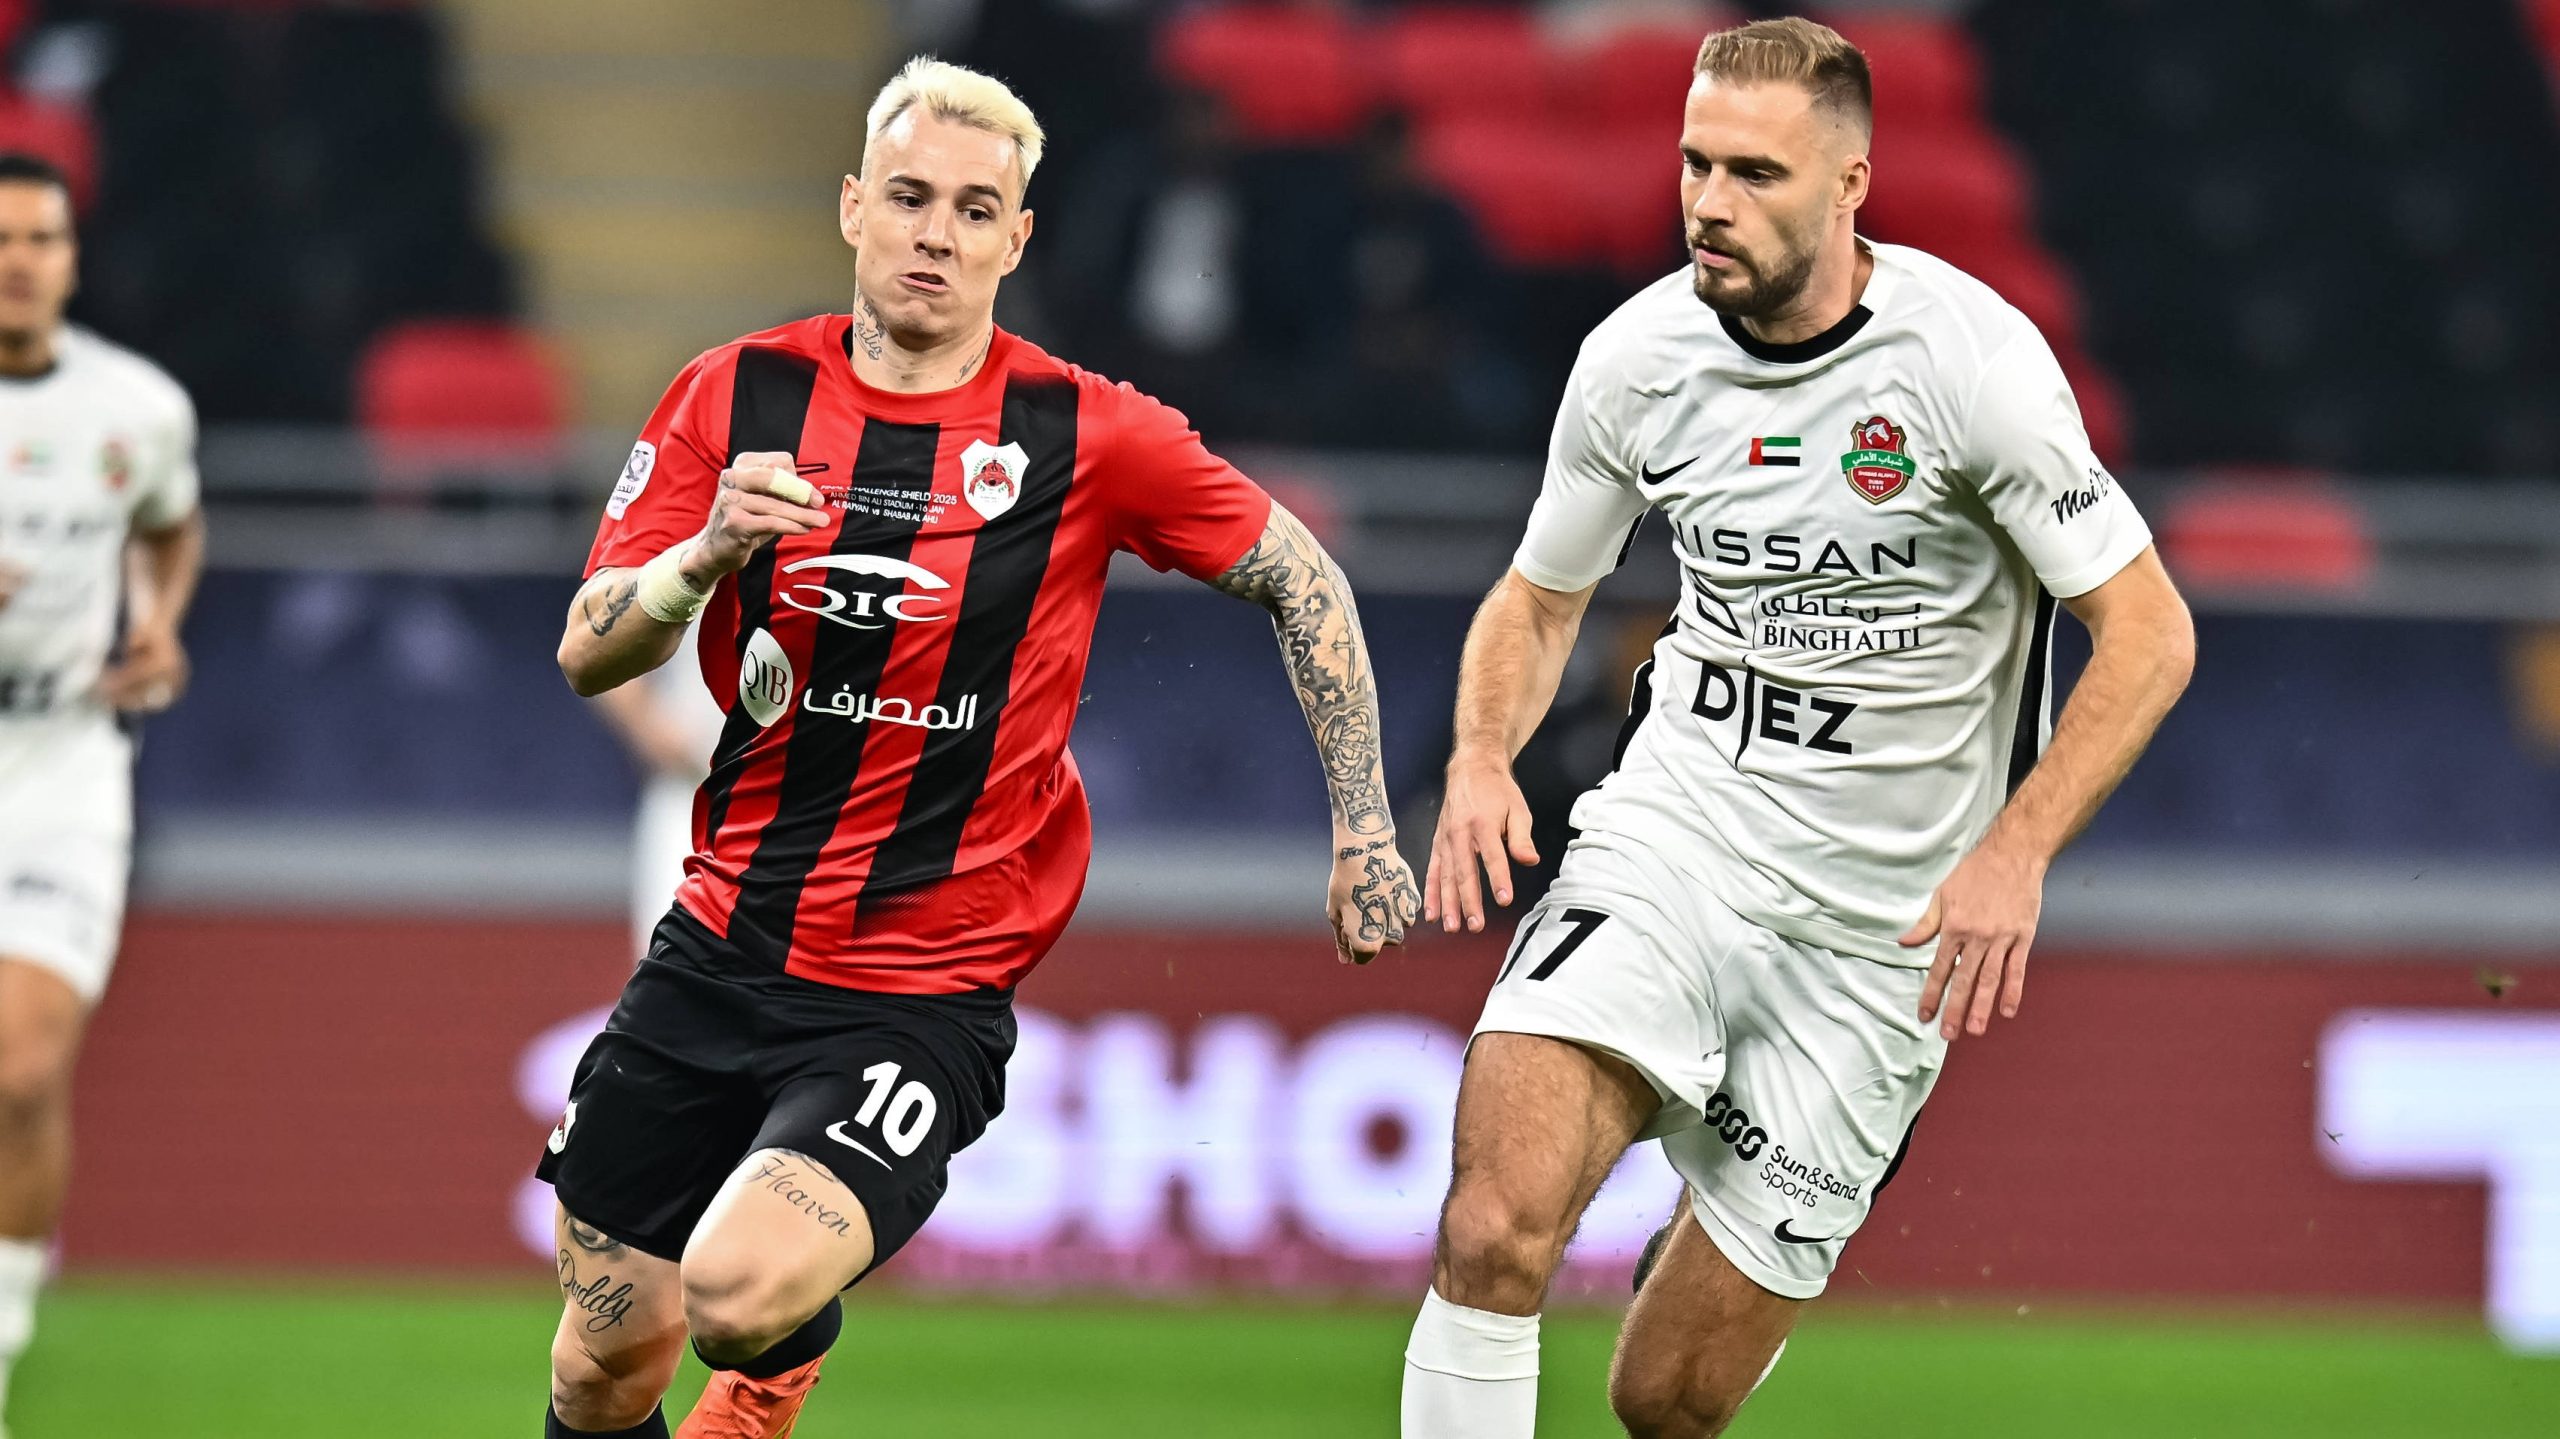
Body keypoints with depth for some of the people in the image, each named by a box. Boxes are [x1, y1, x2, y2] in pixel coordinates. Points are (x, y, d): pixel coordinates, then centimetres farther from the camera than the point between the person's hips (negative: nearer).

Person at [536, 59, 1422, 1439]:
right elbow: (587, 654, -2)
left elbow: (1302, 581, 6)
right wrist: (706, 555, -22)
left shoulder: (1088, 436, -7)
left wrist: (1363, 829, 3)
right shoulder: (738, 394, -1)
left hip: (923, 998, -3)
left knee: (739, 1293, -24)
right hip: (720, 948, 3)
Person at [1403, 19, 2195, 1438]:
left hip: (1880, 927, -2)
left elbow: (2150, 633, -10)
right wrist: (1480, 758, -6)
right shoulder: (1636, 356, -2)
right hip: (1671, 840, 2)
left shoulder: (1967, 354, -14)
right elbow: (1538, 599, 15)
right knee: (1492, 1236, -25)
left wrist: (2013, 852, -22)